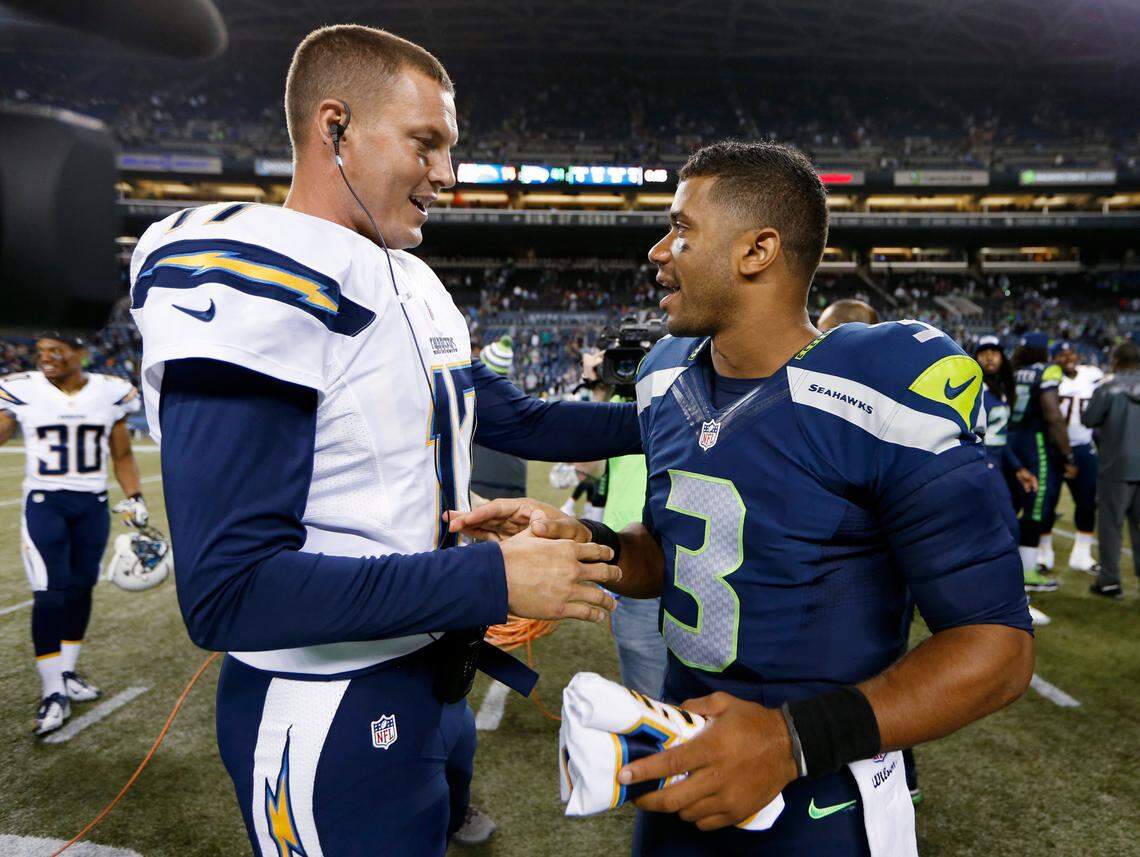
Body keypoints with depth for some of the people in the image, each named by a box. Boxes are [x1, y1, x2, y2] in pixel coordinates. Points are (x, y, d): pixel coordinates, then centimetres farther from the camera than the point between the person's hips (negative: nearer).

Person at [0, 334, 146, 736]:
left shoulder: (111, 393, 0)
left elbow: (122, 454, 9)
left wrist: (134, 498, 3)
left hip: (93, 505, 2)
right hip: (43, 503, -2)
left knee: (81, 588, 9)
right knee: (50, 595, -7)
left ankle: (67, 673, 28)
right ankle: (53, 693, 3)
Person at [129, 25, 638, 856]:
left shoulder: (415, 287, 6)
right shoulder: (248, 289, -22)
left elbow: (517, 419, 14)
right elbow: (230, 592, -26)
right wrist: (494, 579, -26)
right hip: (332, 721, -8)